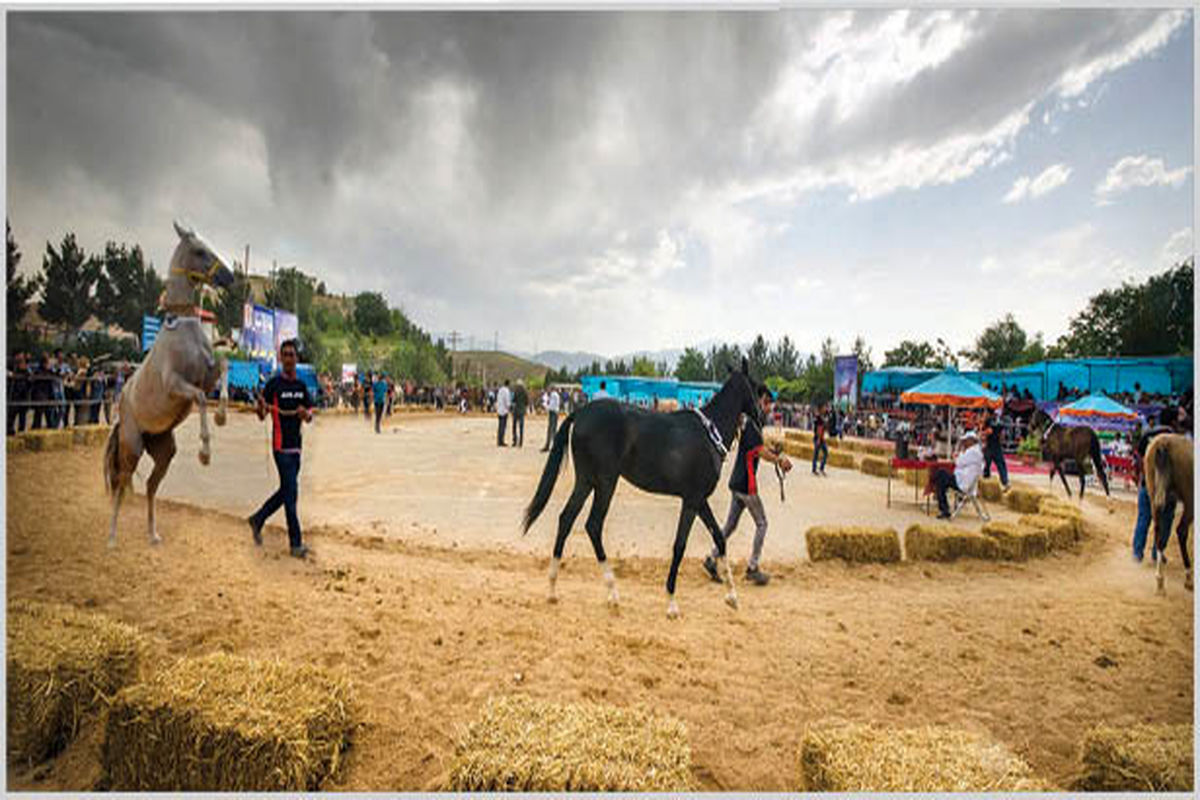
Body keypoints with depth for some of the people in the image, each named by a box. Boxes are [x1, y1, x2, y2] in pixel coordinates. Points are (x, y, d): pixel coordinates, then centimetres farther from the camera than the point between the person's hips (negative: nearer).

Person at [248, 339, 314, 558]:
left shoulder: (301, 385, 11)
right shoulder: (273, 384, -6)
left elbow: (310, 416, 13)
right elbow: (262, 415, -6)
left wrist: (305, 413, -9)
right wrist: (260, 408, -28)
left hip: (296, 446, 6)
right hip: (281, 446, -6)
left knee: (286, 491, 16)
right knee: (291, 494, -5)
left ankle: (258, 519, 37)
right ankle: (295, 544, 1)